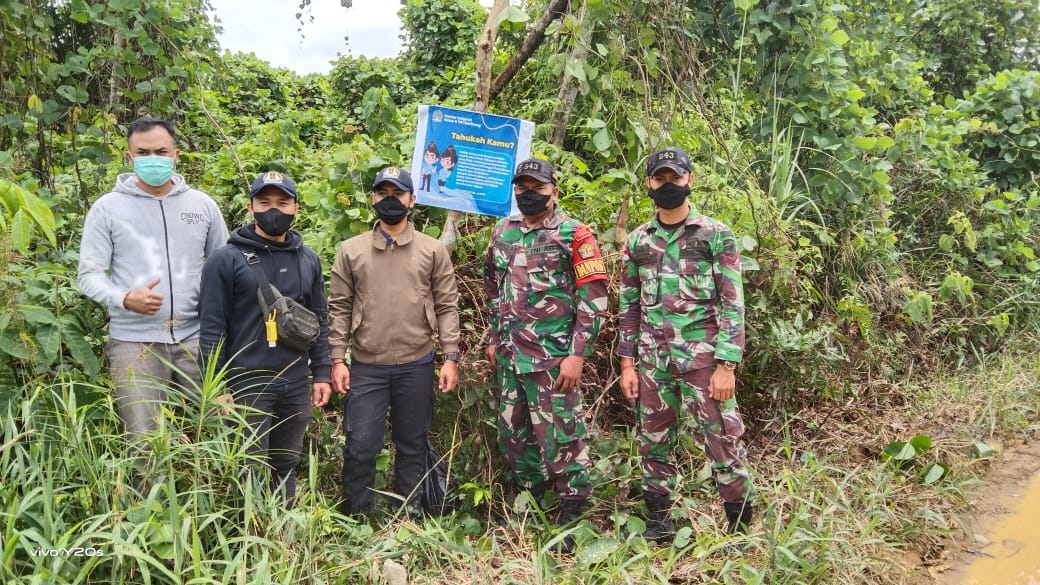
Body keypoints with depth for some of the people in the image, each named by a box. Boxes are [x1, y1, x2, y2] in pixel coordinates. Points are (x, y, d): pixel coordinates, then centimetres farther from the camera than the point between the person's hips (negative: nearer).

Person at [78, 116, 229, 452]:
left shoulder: (202, 204, 8)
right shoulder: (107, 208, 2)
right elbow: (89, 275, -1)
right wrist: (125, 299, -22)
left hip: (195, 338, 2)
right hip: (134, 341, -2)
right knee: (146, 444, 0)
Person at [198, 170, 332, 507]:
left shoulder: (308, 260, 10)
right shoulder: (228, 260, -5)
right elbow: (212, 328, -8)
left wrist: (322, 373, 8)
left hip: (297, 384, 5)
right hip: (247, 384, -4)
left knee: (286, 467, 15)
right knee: (251, 470, 3)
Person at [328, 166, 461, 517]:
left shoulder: (433, 251, 3)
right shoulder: (351, 250, 4)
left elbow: (446, 307, 2)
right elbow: (339, 308, 4)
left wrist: (451, 358, -4)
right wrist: (337, 360, -2)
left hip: (416, 365, 0)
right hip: (366, 366, 0)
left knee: (412, 445, 12)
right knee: (360, 446, 2)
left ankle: (410, 513, 28)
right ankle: (356, 518, 21)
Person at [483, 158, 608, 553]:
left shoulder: (574, 235, -7)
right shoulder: (502, 234, 11)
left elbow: (593, 299, -10)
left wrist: (578, 355, -15)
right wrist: (493, 339, 16)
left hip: (553, 357, -6)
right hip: (510, 357, 7)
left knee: (560, 436, -2)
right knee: (515, 434, 15)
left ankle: (571, 516, 13)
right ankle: (531, 501, 32)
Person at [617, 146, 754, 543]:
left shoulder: (716, 235, -2)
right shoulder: (638, 241, 9)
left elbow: (733, 303, -6)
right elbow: (630, 305, 12)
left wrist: (726, 365, -12)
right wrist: (627, 363, 7)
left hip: (702, 357, -4)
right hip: (652, 360, 4)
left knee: (724, 442, 0)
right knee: (653, 443, 11)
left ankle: (741, 528, 15)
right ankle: (658, 522, 26)